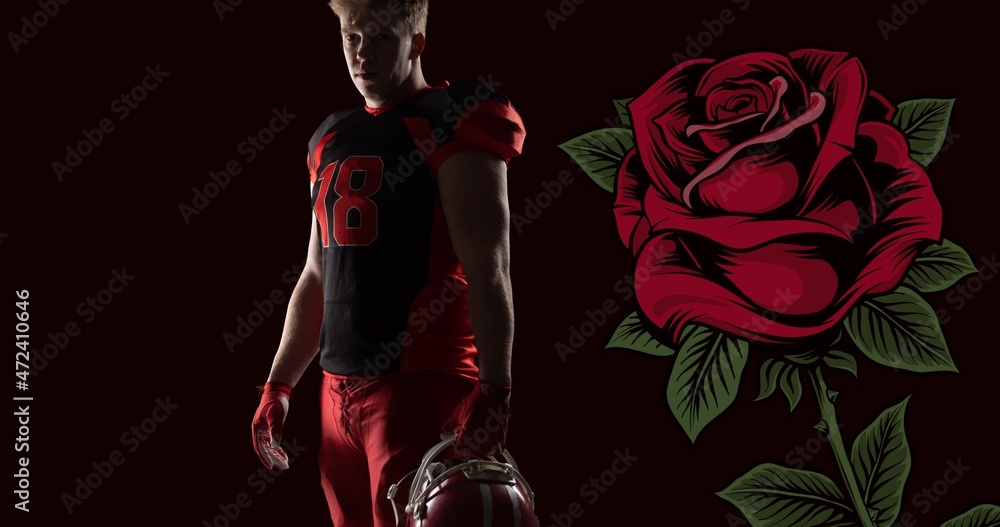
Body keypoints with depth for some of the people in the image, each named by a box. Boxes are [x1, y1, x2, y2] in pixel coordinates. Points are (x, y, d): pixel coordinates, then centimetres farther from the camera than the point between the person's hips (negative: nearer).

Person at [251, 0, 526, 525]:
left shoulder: (450, 127, -6)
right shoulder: (333, 139, 17)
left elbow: (487, 271, -14)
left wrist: (494, 394, -20)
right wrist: (277, 386, 19)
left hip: (420, 383, -7)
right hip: (339, 386, 7)